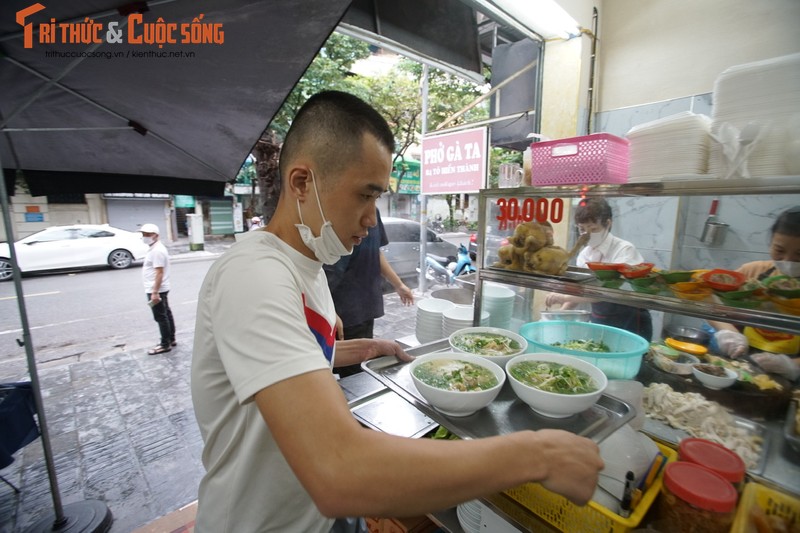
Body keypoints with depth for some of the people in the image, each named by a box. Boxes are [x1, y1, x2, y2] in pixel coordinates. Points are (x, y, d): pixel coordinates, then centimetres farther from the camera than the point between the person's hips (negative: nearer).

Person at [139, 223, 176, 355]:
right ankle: (171, 340, 24)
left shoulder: (157, 250, -20)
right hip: (160, 289, 10)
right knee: (166, 314, 15)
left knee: (161, 317, -3)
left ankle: (165, 345, 6)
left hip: (156, 290, -10)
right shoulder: (154, 248, 14)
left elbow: (159, 272, -24)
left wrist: (155, 292, -25)